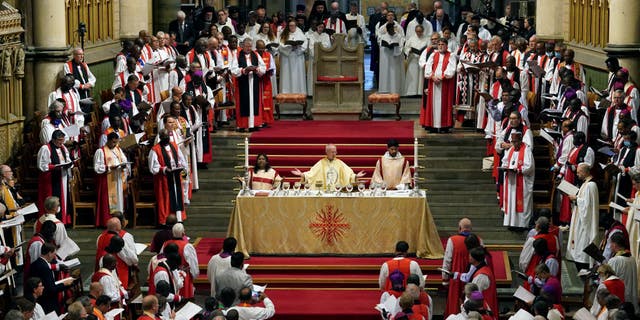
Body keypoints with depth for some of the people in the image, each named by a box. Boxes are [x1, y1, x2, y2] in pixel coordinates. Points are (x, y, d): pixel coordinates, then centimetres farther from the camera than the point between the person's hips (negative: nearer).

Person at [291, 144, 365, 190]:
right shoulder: (321, 163, 2)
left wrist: (355, 176, -15)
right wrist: (301, 174, -20)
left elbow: (349, 173, 3)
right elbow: (312, 173, -5)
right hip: (324, 191, -1)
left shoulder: (340, 163, 7)